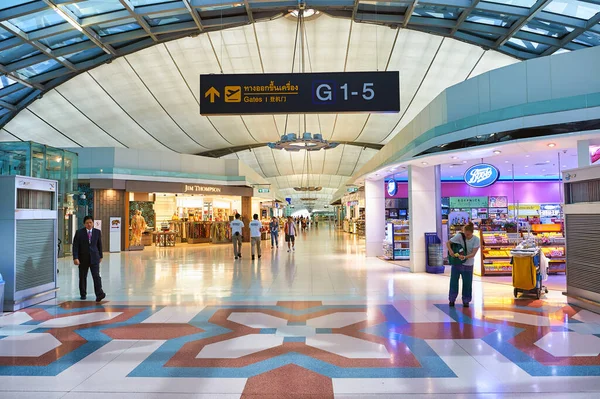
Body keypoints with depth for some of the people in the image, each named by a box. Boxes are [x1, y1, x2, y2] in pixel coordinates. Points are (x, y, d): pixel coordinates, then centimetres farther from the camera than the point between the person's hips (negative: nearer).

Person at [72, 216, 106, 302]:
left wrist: (100, 256, 13)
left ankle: (99, 294, -14)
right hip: (83, 258, 0)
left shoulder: (98, 232, 3)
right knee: (82, 277, 10)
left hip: (94, 257, 0)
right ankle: (83, 294, 23)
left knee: (96, 276, -10)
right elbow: (75, 246, -6)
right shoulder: (79, 232, -3)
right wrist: (75, 258, -15)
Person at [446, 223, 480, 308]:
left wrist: (464, 257, -35)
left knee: (467, 283, 6)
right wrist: (450, 250, -26)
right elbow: (448, 243, -7)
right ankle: (452, 299, 19)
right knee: (454, 281, 4)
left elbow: (473, 253, -18)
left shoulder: (476, 240, -12)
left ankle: (466, 301, 23)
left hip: (468, 265, 0)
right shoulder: (459, 236, -14)